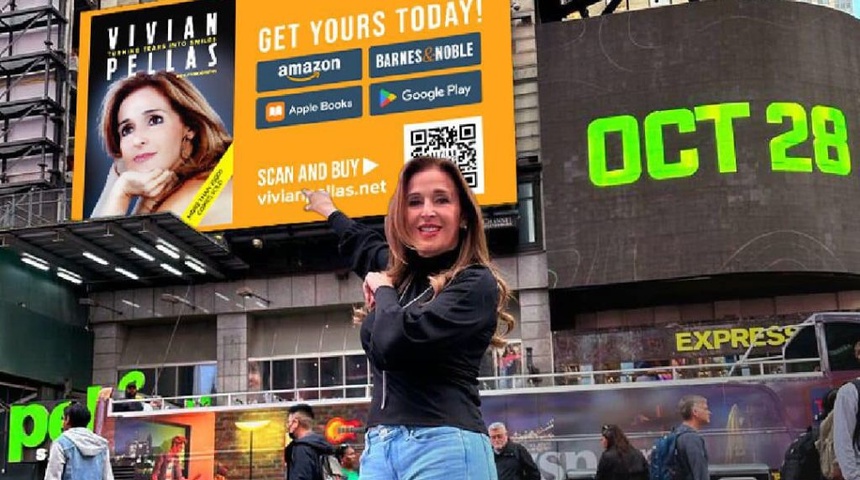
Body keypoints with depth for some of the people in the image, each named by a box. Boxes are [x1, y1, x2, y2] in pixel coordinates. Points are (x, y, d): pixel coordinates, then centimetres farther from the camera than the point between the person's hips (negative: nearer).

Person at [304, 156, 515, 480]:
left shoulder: (476, 283, -7)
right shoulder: (400, 273, 14)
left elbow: (396, 343, -21)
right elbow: (366, 244, 39)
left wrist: (383, 289, -2)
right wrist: (328, 210, 55)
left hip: (443, 446, -7)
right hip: (379, 446, 7)